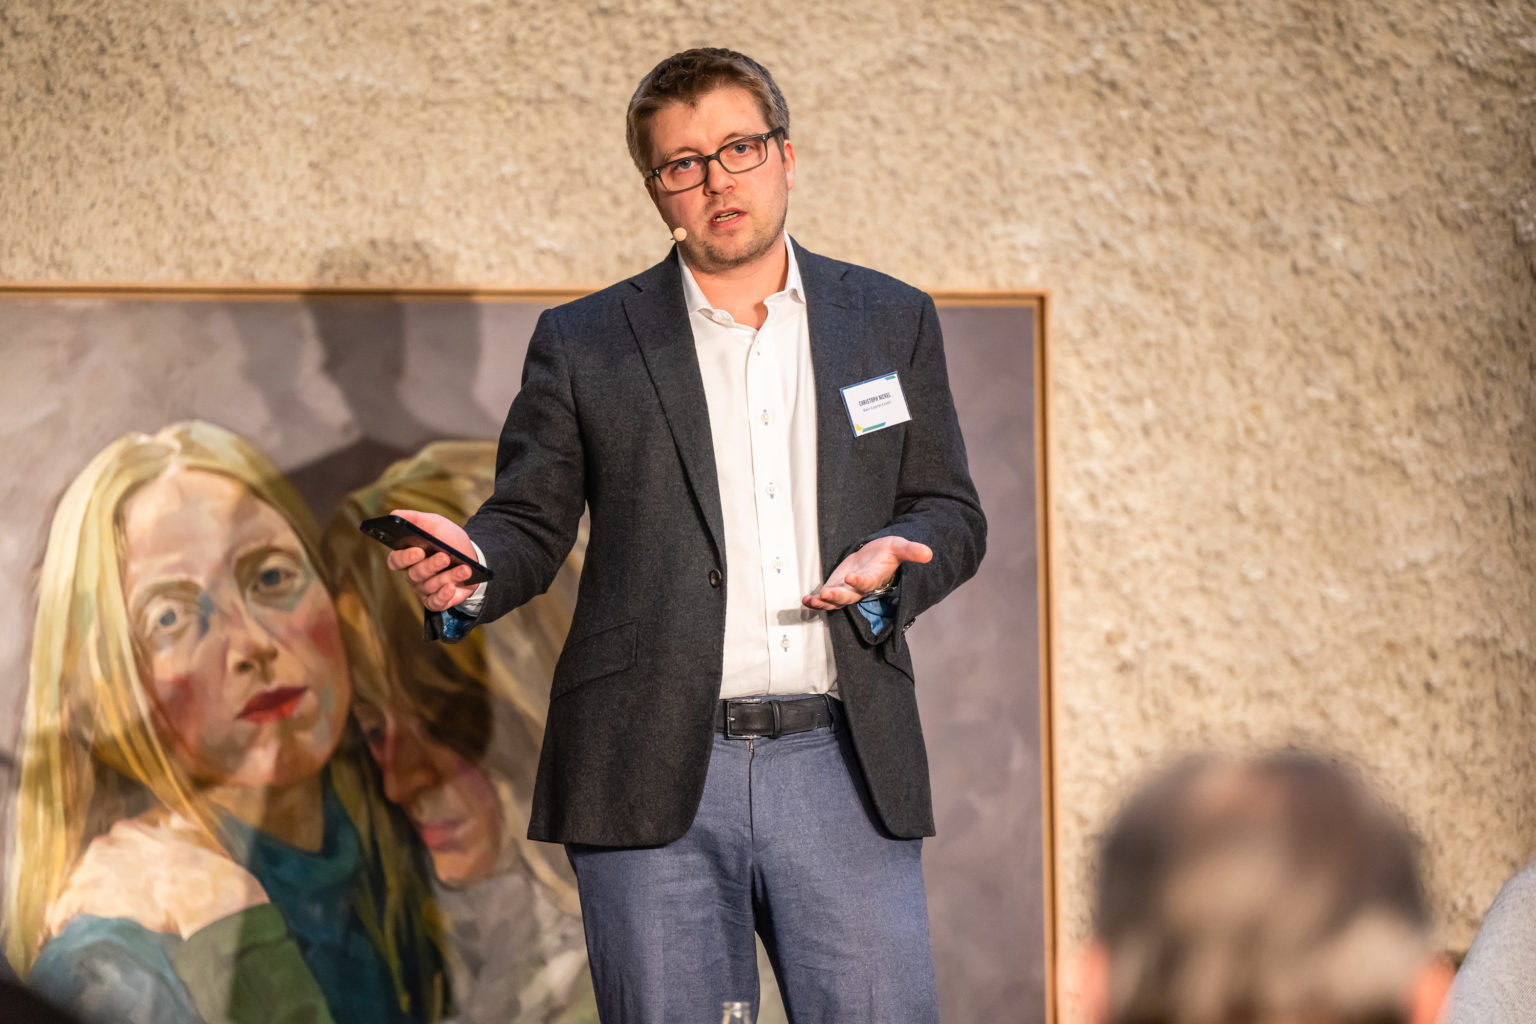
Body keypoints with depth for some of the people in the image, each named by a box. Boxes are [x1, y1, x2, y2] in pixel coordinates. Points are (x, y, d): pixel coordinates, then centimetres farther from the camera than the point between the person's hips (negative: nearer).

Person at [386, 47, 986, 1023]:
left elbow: (951, 512, 14)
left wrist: (890, 560, -8)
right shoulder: (582, 345, 9)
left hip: (842, 765, 1)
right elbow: (532, 521, 9)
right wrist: (474, 566, -15)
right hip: (655, 776, -1)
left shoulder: (893, 322, 13)